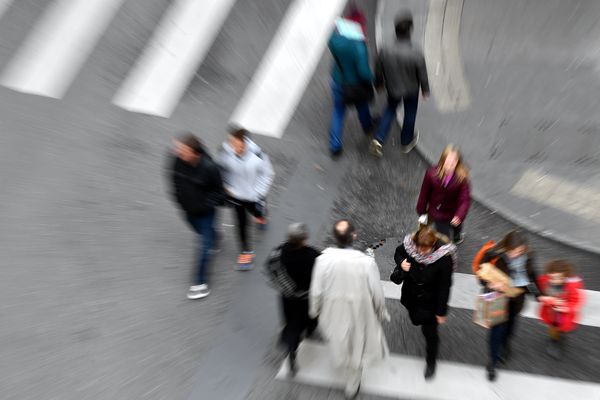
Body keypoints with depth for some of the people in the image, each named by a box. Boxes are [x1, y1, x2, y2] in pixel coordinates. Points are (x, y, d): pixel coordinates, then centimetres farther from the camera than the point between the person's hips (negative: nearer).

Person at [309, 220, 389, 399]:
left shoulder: (323, 259, -25)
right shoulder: (366, 262, -28)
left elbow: (316, 291, -13)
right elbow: (377, 293, -16)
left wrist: (314, 310, 8)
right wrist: (382, 313, 5)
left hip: (333, 312, 2)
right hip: (359, 313, -1)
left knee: (338, 339, 34)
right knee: (357, 349, 25)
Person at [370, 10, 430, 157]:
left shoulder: (385, 51, -27)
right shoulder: (416, 54, -32)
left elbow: (378, 72, -10)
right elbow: (422, 75, -16)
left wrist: (379, 84, 12)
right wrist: (425, 90, 5)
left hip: (392, 88, 2)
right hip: (411, 90, -2)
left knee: (390, 109, 28)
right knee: (410, 114, 23)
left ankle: (379, 140, 15)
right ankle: (407, 142, 46)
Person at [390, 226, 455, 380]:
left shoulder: (444, 256, -32)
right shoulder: (409, 244, -24)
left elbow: (444, 286, -21)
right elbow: (398, 253, 1)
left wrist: (441, 311, -12)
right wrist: (401, 263, -22)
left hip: (431, 301, -3)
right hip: (411, 296, 3)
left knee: (430, 332, 11)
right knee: (416, 320, 27)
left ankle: (431, 361, 39)